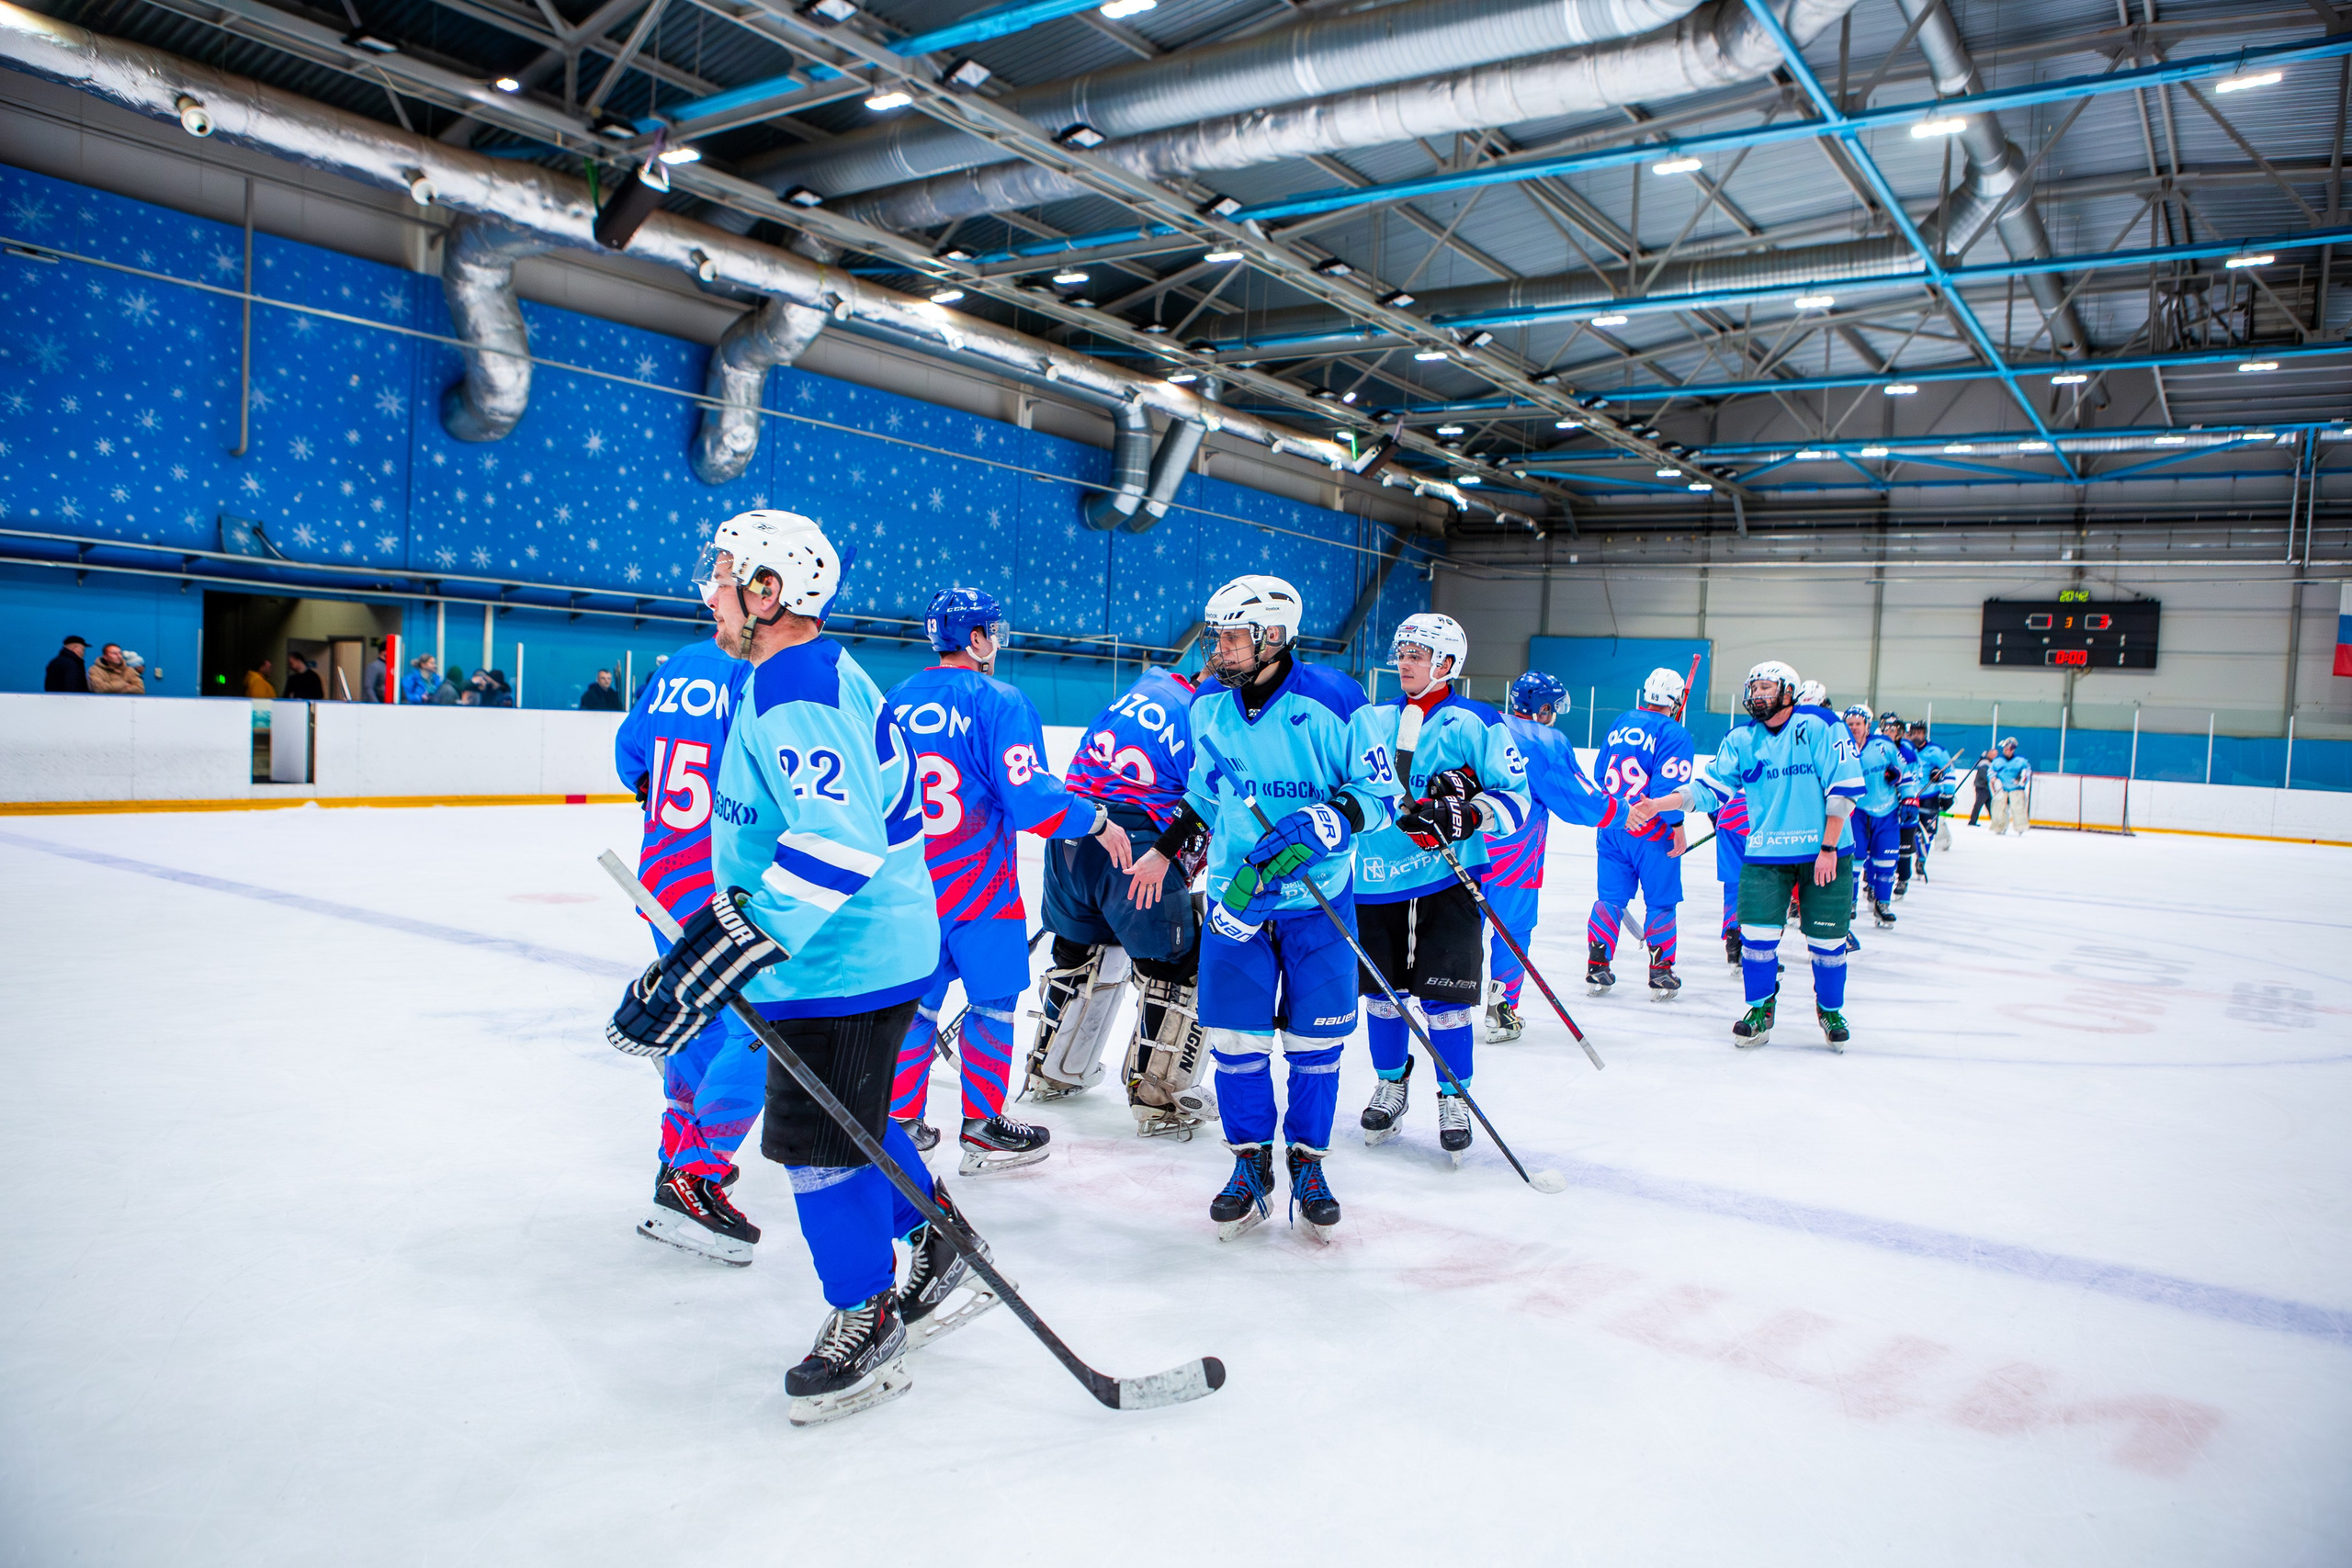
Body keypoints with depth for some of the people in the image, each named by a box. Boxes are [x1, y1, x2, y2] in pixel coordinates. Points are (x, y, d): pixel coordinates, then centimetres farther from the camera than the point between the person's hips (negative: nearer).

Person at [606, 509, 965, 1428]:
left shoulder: (794, 695, -22)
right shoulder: (828, 674, 12)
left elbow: (836, 846, -35)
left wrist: (718, 952, -36)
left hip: (842, 967, -11)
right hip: (872, 949, 11)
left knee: (818, 1142, 0)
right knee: (855, 1121, 22)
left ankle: (866, 1326, 17)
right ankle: (938, 1262, 37)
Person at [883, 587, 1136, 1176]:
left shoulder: (896, 702, 6)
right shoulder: (1000, 702, -13)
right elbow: (1031, 801, -21)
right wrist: (1098, 821, -7)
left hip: (910, 884, 6)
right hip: (980, 886, -6)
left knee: (917, 1000, 16)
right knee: (993, 1002, 8)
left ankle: (901, 1117, 22)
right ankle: (982, 1128, 15)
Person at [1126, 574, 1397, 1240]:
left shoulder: (1333, 704, -15)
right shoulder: (1208, 708, 1)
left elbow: (1379, 792, -9)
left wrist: (1321, 826, -24)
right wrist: (1165, 851, 16)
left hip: (1319, 899, -3)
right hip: (1235, 893, 3)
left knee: (1315, 1039, 4)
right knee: (1235, 1036, 3)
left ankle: (1308, 1160, 24)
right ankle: (1250, 1159, 22)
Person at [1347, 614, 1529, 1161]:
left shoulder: (1476, 723, -1)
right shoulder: (1373, 719, 12)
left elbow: (1516, 798, -4)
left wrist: (1466, 814, -22)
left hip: (1447, 882, -4)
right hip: (1378, 878, 4)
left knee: (1445, 998, -3)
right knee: (1382, 991, 10)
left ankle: (1454, 1100, 16)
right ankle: (1391, 1085, 31)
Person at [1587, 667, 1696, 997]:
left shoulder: (1620, 723, 10)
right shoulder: (1674, 734, -11)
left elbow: (1600, 773, 17)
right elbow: (1669, 786, -18)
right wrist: (1677, 826, -11)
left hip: (1610, 825, 5)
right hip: (1651, 832, -5)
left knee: (1611, 896, 11)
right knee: (1661, 901, 6)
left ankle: (1597, 967, 8)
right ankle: (1661, 972, 9)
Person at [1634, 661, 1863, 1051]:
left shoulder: (1818, 728, -8)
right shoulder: (1740, 741, 4)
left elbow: (1844, 788, -10)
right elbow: (1707, 788, -1)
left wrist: (1828, 849, -13)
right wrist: (1656, 805, -15)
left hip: (1824, 854, -2)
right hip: (1765, 854, 3)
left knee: (1826, 938, 4)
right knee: (1757, 932, -6)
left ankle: (1830, 1009, 28)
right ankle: (1761, 1010, 15)